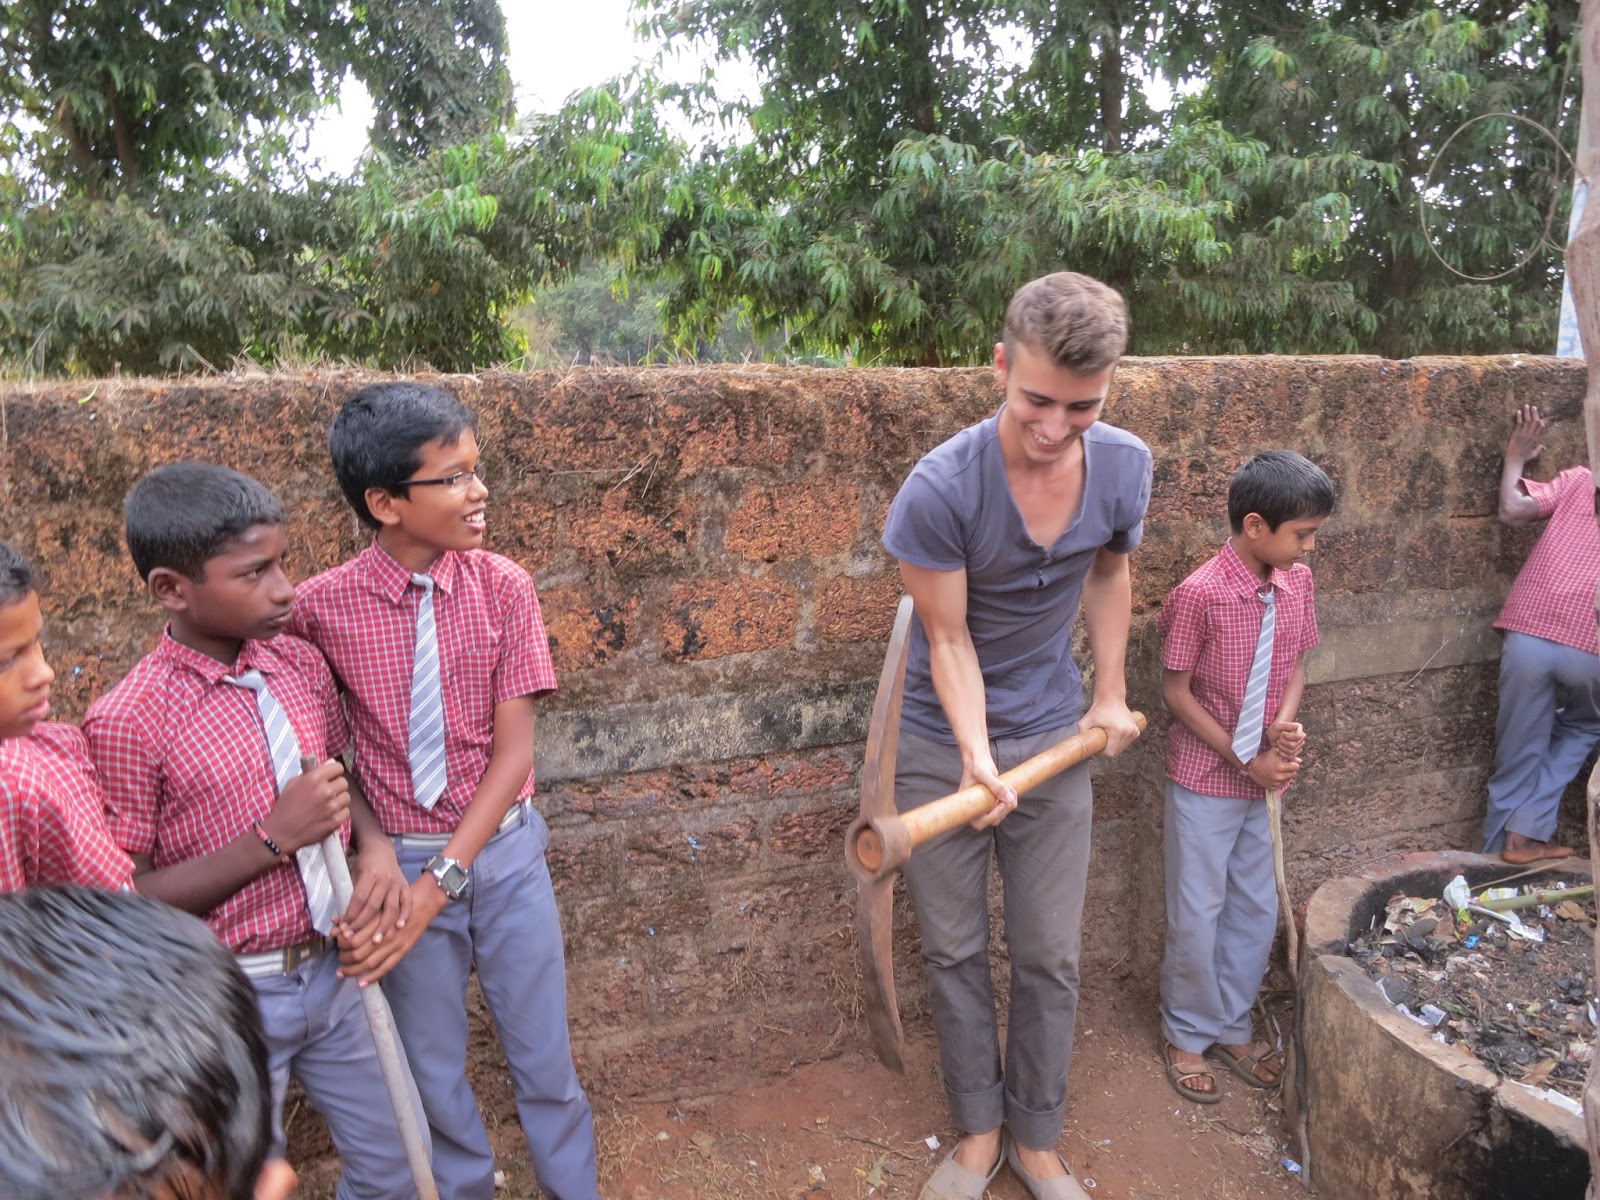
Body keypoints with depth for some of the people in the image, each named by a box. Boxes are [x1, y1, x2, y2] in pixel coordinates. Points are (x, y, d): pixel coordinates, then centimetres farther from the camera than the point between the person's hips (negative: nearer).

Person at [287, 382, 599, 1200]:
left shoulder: (503, 588, -11)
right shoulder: (324, 607, -13)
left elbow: (513, 752, -12)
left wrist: (440, 883, -18)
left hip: (503, 849, 0)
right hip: (400, 858, 0)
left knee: (544, 1054, 14)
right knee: (432, 1067, 18)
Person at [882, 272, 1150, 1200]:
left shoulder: (1126, 466, -11)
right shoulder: (940, 489, -25)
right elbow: (949, 640, -16)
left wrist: (1111, 694, 8)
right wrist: (975, 753, -27)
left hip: (1053, 739, 3)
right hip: (942, 745, -2)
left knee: (1052, 959, 11)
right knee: (955, 953, 11)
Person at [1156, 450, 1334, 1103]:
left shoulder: (1297, 582, -4)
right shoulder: (1199, 594, -23)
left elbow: (1295, 664, 8)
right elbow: (1177, 692, -15)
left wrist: (1286, 723, -11)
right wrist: (1246, 761, -14)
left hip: (1263, 778, 6)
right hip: (1205, 780, -6)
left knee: (1257, 911, 17)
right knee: (1197, 916, 8)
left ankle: (1231, 1028, 37)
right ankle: (1186, 1034, 29)